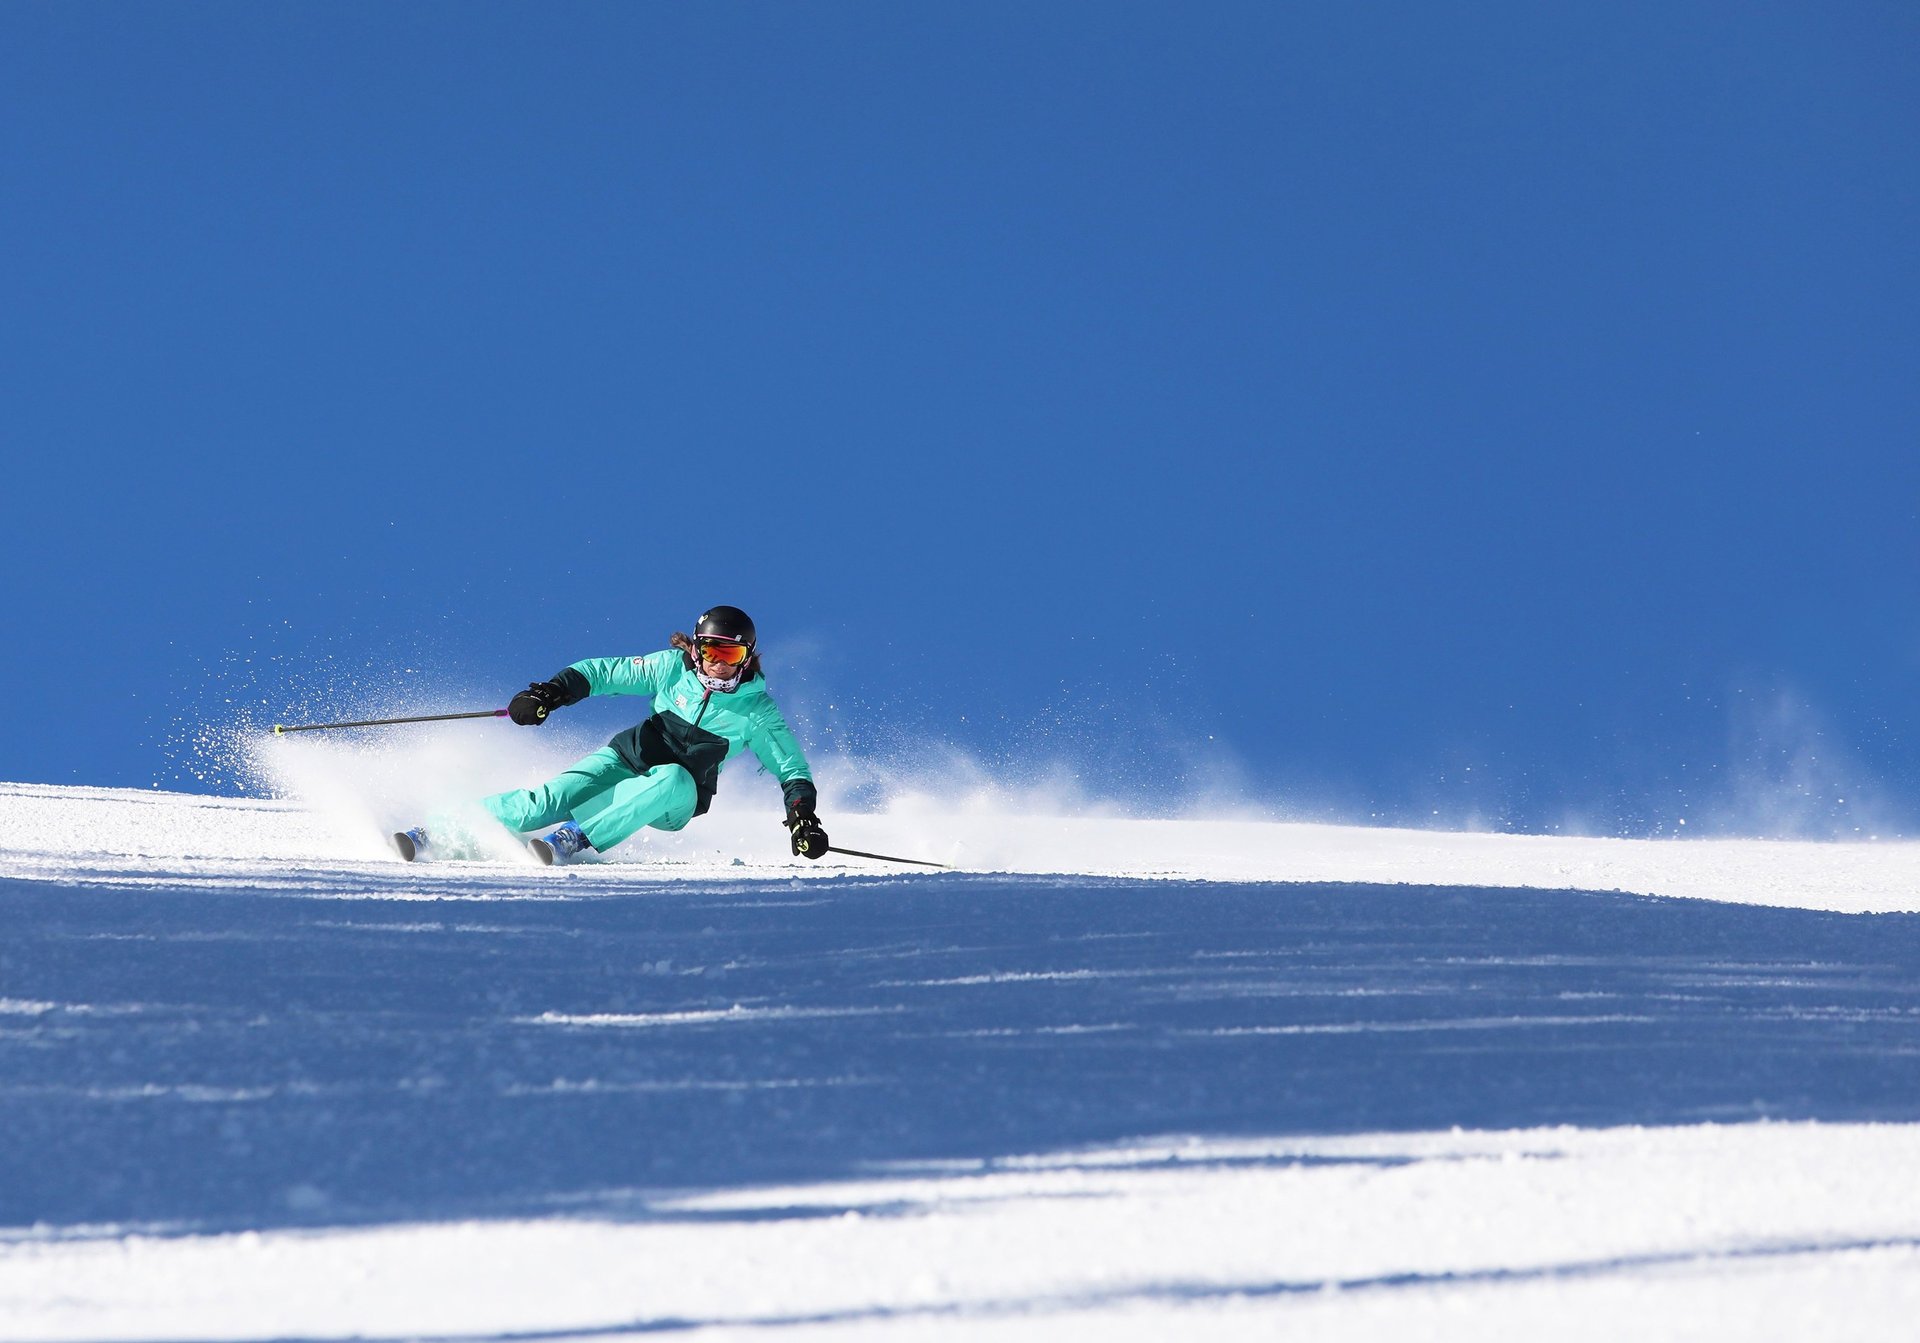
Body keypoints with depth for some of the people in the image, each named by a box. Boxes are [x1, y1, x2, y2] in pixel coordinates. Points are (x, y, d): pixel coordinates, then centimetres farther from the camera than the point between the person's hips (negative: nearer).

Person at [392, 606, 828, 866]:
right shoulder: (674, 668, -3)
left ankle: (578, 838, -42)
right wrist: (553, 691, -12)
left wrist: (802, 813, -19)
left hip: (675, 801, -1)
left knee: (673, 779, -39)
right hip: (626, 761, 1)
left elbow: (791, 767, -1)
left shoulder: (756, 710, -5)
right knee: (552, 799, -25)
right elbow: (605, 673, 2)